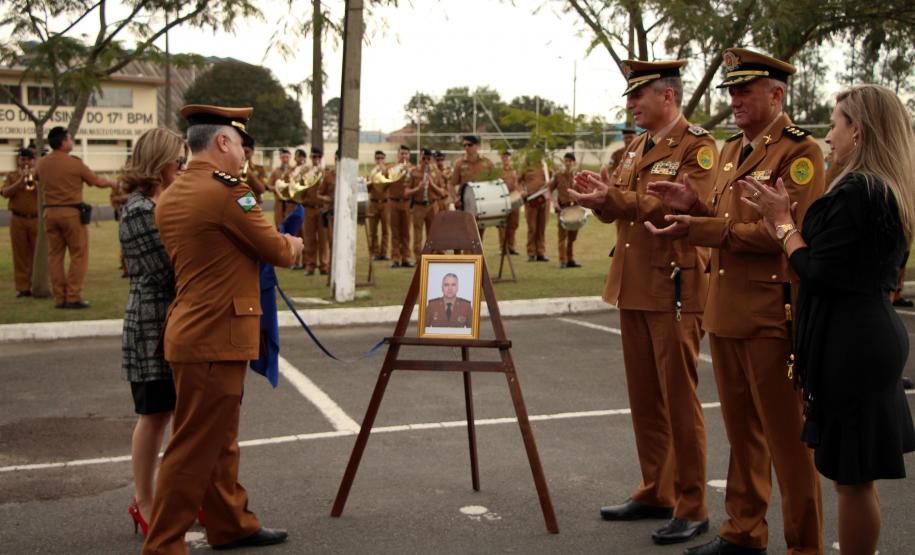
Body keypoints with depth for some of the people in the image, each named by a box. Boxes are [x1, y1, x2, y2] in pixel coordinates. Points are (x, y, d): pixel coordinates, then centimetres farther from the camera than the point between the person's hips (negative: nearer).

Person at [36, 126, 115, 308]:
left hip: (50, 211, 5)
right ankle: (73, 297, -1)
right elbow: (98, 181, -1)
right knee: (78, 255, 2)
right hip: (71, 212, -5)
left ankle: (59, 298, 10)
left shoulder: (41, 164, 4)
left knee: (55, 255, 9)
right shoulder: (75, 163, -10)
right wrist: (113, 183, 17)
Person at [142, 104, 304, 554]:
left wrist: (278, 246, 11)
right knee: (194, 448, -2)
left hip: (190, 328, 10)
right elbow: (279, 252, -8)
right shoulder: (226, 192, -16)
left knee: (220, 438, 20)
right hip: (216, 336, -10)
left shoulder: (169, 198, 11)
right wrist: (292, 244, 14)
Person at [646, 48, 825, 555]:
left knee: (787, 437, 1)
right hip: (727, 312, 8)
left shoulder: (800, 151, -11)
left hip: (772, 317, -8)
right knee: (742, 431, 17)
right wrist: (693, 206, 1)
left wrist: (699, 228, -22)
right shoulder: (732, 150, 16)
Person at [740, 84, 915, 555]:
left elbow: (819, 272, -20)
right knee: (856, 473, 20)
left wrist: (783, 224, -5)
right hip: (876, 336, 10)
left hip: (848, 345, -10)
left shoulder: (855, 193, -19)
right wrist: (787, 221, 7)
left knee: (852, 477, 1)